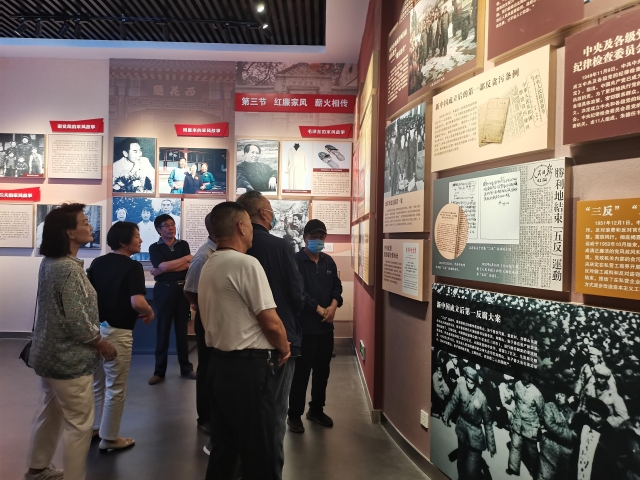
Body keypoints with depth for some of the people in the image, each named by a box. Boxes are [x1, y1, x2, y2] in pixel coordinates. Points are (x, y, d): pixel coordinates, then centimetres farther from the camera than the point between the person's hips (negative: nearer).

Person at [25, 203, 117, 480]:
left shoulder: (49, 262, 4)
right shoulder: (69, 269, -25)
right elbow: (78, 322, -26)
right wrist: (105, 347, -11)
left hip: (48, 353, 10)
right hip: (68, 359, -9)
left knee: (49, 413, 24)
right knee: (79, 423, 4)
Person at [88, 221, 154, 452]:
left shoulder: (97, 262, 6)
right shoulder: (133, 266, -16)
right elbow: (137, 303, -26)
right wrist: (150, 313, -7)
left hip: (95, 327, 8)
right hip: (117, 331, -7)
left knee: (96, 383, 23)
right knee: (115, 388, 6)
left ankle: (92, 428, 36)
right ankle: (109, 438, 17)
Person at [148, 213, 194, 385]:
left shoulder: (183, 245, 8)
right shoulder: (154, 248, 2)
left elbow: (189, 267, -6)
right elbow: (163, 266, -14)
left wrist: (161, 271, -12)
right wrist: (187, 258, -8)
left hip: (182, 289, 2)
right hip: (164, 291, -2)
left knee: (182, 329, 7)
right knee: (163, 330, 2)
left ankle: (186, 368, 15)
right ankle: (159, 371, 9)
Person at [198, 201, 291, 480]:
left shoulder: (209, 266, 10)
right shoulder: (246, 263, -17)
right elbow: (271, 322, -20)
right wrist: (283, 349, 0)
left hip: (219, 362, 9)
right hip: (248, 366, -9)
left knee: (223, 445, 19)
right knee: (259, 450, 5)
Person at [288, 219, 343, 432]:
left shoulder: (329, 262, 12)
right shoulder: (296, 261, -8)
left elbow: (337, 286, 10)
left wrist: (333, 306, -9)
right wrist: (319, 309, -16)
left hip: (326, 325, 6)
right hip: (304, 325, -6)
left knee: (323, 370, 15)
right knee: (301, 372, 0)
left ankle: (316, 409, 30)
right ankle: (295, 414, 14)